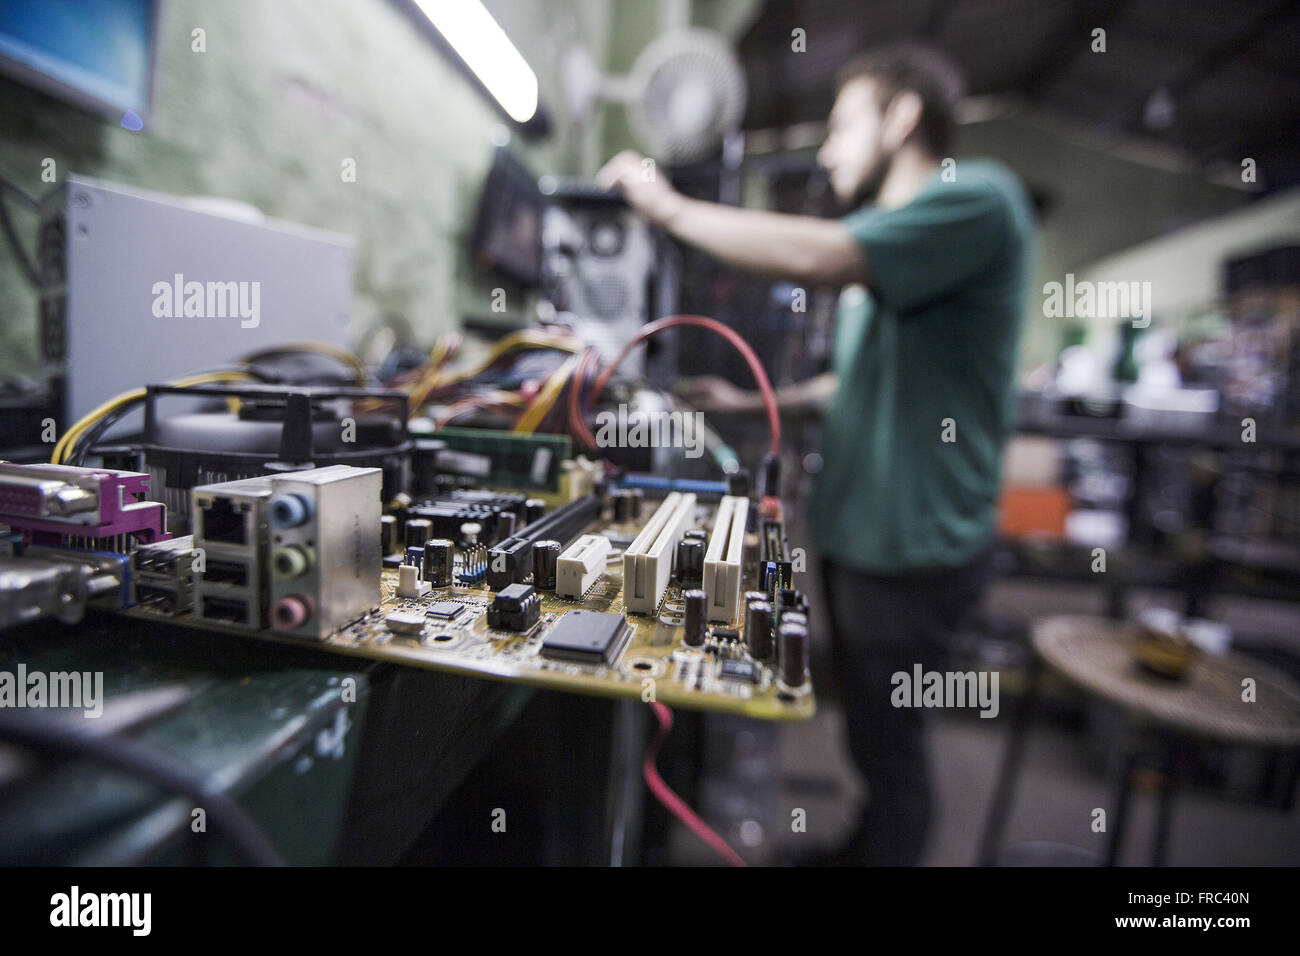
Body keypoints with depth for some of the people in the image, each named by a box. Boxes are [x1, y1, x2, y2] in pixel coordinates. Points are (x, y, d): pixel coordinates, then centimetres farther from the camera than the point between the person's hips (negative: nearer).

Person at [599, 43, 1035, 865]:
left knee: (889, 747, 8)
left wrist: (669, 207, -17)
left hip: (913, 545, -9)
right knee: (869, 727, 24)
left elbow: (815, 255, -29)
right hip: (860, 529, 9)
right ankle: (865, 848, 45)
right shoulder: (884, 247, 15)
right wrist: (757, 402, 15)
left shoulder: (978, 196, -14)